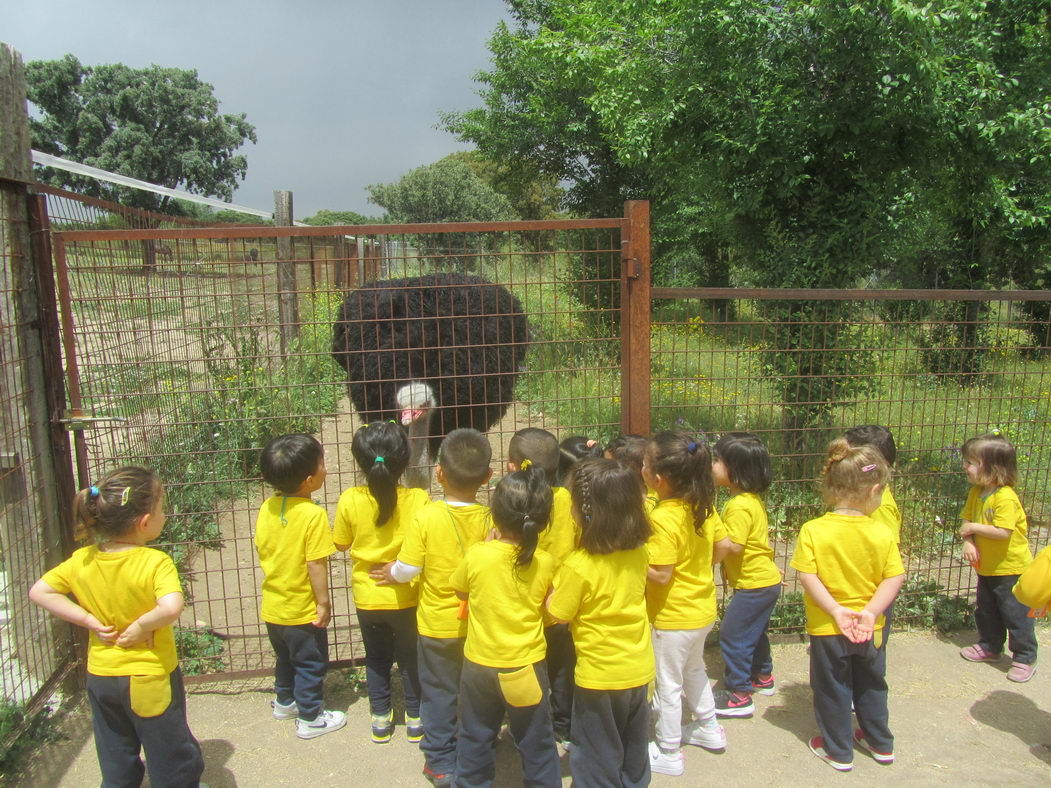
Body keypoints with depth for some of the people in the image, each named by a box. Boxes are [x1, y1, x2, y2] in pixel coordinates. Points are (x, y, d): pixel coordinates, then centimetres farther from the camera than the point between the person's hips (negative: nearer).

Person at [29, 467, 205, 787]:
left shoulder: (82, 561, -8)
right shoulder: (155, 562, -26)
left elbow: (39, 591, -4)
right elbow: (171, 607, -40)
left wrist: (90, 621, -8)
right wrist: (142, 626, -21)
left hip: (100, 678, 5)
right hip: (149, 679, -5)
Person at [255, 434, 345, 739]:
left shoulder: (266, 508, -5)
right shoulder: (313, 514, -26)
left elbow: (261, 550, 5)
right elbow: (315, 565, -24)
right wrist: (324, 602, -14)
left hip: (273, 607, 7)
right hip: (303, 611, -7)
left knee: (285, 657, 27)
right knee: (311, 664, 12)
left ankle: (285, 701, 45)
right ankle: (310, 718, 25)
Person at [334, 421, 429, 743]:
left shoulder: (350, 500, -16)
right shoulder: (418, 500, -20)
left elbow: (341, 544, -1)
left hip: (367, 597, 1)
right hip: (406, 597, -1)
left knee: (376, 657, 21)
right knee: (411, 657, 18)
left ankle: (381, 718, 31)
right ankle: (416, 717, 29)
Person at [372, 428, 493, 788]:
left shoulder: (425, 518, -20)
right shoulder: (489, 518, -15)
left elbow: (406, 569, -15)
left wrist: (390, 573, 7)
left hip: (437, 624, -2)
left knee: (438, 693, 15)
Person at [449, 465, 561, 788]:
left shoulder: (477, 556, -18)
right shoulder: (545, 563, -15)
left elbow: (461, 591, 2)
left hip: (479, 664, 0)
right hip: (527, 667, 0)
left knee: (475, 737, 21)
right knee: (536, 742, 16)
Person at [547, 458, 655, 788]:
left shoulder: (578, 566, -27)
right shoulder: (638, 553, -9)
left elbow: (556, 614, -16)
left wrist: (553, 582, -6)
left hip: (598, 675, -5)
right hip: (639, 669, 6)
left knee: (597, 756, 15)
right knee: (633, 752, 25)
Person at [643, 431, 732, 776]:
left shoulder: (663, 519, -30)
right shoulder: (703, 505, -7)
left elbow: (660, 574, -28)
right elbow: (723, 545, 2)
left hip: (673, 617, -8)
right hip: (703, 608, 8)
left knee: (667, 684, 10)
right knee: (693, 670, 29)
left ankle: (669, 753, 26)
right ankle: (708, 728, 46)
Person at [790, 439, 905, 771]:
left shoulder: (813, 530, -18)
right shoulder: (881, 533, -13)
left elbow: (808, 577, -21)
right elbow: (895, 578, -13)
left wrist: (836, 610, -18)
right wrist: (870, 611, -14)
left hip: (827, 630, -2)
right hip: (869, 629, 2)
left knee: (832, 690, 16)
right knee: (871, 685, 25)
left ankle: (838, 750, 30)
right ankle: (881, 743, 42)